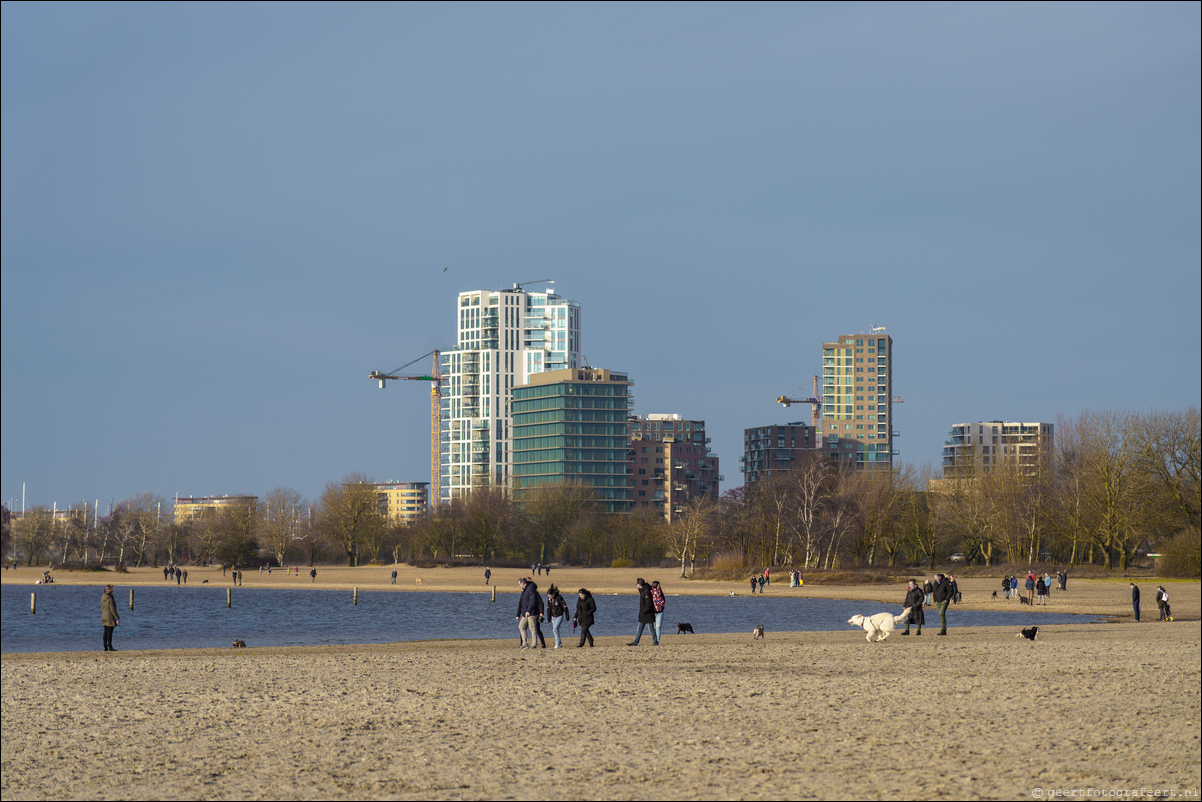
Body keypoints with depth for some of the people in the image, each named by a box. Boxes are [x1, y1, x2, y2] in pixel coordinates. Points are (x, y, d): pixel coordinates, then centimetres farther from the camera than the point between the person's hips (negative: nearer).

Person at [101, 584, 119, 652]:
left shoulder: (103, 598, 6)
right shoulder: (110, 599, -17)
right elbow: (113, 610, -17)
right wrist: (117, 618, -11)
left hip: (104, 616, 8)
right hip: (110, 617, -8)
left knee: (106, 632, 11)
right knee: (109, 632, -4)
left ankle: (105, 647, 13)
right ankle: (109, 647, -4)